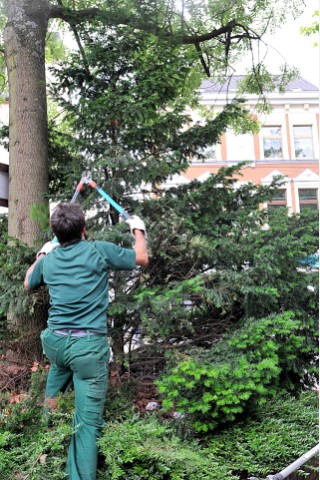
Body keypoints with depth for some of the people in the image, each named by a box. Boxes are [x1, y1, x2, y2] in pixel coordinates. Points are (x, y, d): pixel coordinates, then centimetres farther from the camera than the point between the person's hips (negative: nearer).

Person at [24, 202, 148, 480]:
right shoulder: (99, 251, -5)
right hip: (89, 346, -5)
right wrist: (139, 230, 25)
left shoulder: (48, 259, 8)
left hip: (54, 342, 5)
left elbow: (28, 284, 29)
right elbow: (141, 258, 8)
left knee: (61, 366, 40)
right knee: (88, 422, -1)